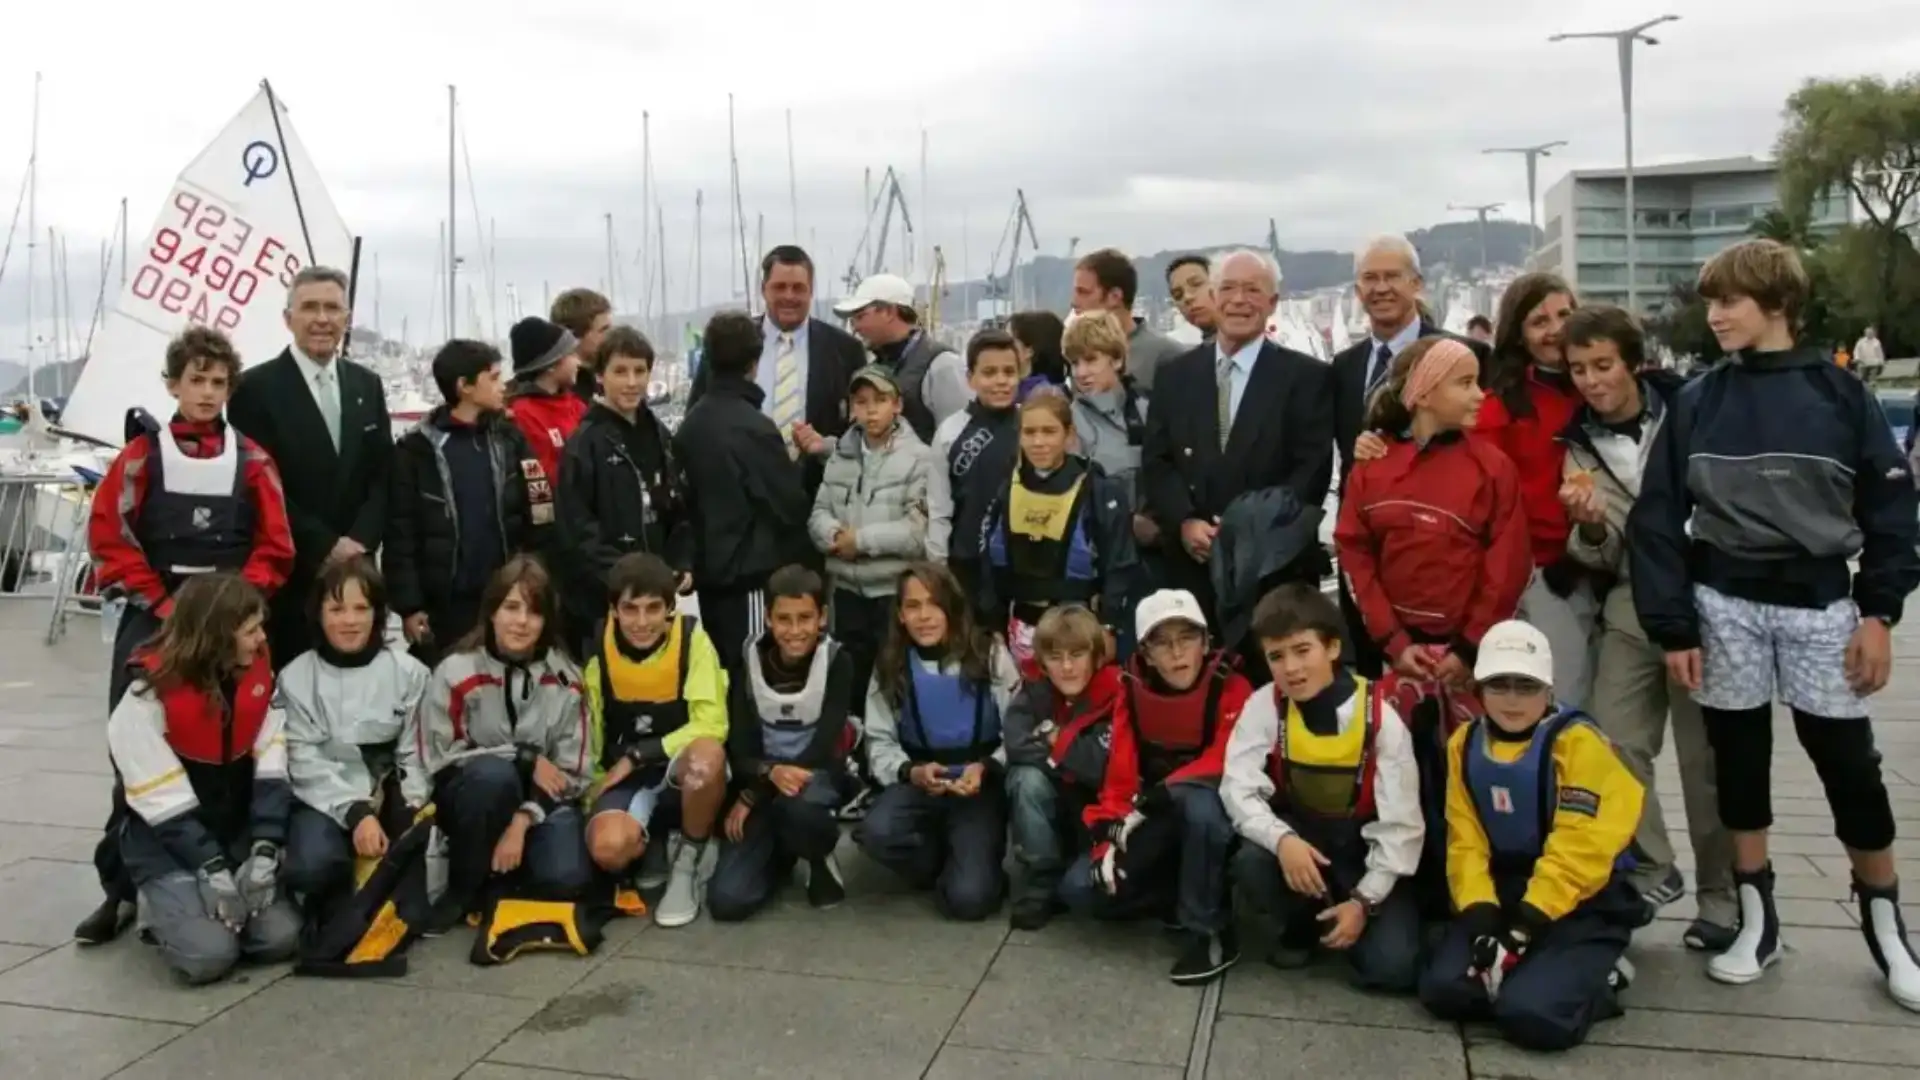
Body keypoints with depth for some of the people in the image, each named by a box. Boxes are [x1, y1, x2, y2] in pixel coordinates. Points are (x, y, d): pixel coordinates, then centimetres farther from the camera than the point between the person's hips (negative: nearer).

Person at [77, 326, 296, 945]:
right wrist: (162, 604, -10)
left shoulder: (252, 462, 5)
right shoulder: (142, 456, 3)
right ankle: (120, 887, 3)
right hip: (152, 622, 0)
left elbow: (274, 547, 3)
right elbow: (110, 538, -2)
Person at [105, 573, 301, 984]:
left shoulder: (259, 676, -4)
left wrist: (264, 851, -17)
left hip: (239, 836, 4)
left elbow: (271, 772, -8)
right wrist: (212, 869, -21)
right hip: (167, 845, -4)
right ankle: (160, 907, 10)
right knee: (209, 954, -20)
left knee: (281, 938, -12)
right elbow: (163, 803, -18)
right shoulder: (148, 698, -19)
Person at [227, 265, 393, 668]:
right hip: (286, 575, -4)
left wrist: (360, 542, -6)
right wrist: (326, 546, -12)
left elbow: (382, 476, 9)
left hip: (354, 571, 4)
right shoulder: (256, 388, -4)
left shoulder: (368, 386, 12)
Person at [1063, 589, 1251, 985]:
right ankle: (1193, 892, 5)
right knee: (1080, 889, -13)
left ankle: (1209, 932, -21)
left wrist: (1159, 794, -34)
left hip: (1214, 814, -4)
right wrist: (1111, 834, -18)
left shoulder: (1231, 688, -16)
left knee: (1197, 802, -40)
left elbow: (1228, 762, -27)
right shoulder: (1134, 690, -4)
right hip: (1156, 824, 4)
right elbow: (1121, 773, -6)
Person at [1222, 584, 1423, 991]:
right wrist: (1282, 840, -39)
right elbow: (1239, 789, -21)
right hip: (1300, 834, 2)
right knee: (1250, 862, -33)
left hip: (1367, 845, -1)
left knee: (1392, 966, -21)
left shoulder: (1379, 716, -19)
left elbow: (1401, 824, -14)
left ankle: (1349, 918, 14)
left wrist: (1365, 900, -20)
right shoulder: (1264, 706, -15)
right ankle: (1300, 927, 0)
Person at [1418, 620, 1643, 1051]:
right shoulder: (1466, 744, 4)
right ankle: (1540, 970, 8)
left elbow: (1578, 850, -20)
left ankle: (1601, 979, 5)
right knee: (1442, 988, -16)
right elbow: (1465, 841, 1)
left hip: (1581, 907, -5)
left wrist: (1523, 931, -22)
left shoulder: (1577, 742, -15)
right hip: (1503, 896, 5)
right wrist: (1480, 920, -14)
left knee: (1530, 1012, -26)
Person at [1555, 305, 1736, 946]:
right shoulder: (1581, 444, 2)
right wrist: (1591, 524, -24)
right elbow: (1602, 555, -1)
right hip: (1633, 604, 3)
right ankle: (1650, 871, 17)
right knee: (1613, 744, -3)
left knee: (1706, 754, 2)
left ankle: (1721, 898, 17)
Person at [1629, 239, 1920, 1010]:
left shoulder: (1840, 394, -1)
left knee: (1850, 765, 3)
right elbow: (1658, 518, -1)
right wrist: (1671, 627, -6)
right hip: (1725, 605, 1)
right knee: (1738, 761, 8)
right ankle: (1756, 916, 22)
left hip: (1819, 604, -1)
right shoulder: (1697, 403, 1)